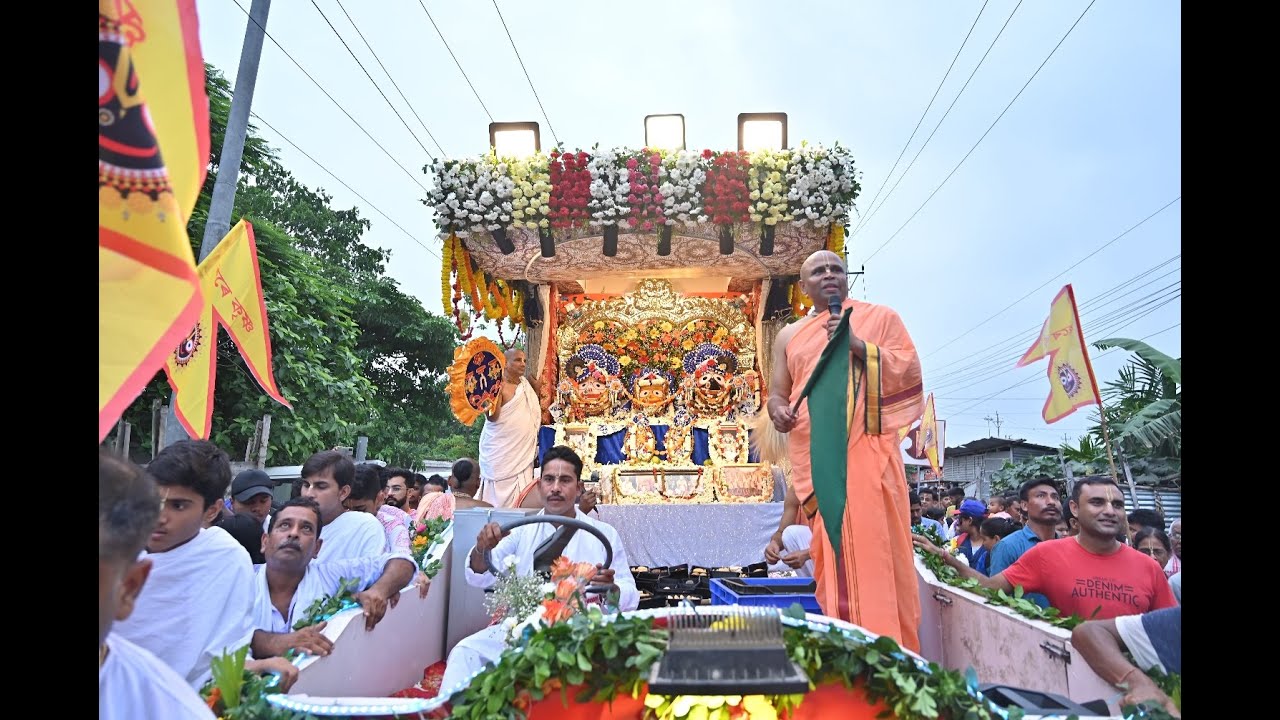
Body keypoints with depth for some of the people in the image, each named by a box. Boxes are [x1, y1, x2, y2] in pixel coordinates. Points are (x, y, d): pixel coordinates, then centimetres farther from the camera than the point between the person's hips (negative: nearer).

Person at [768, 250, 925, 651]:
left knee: (875, 548, -7)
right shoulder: (789, 336, 19)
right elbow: (778, 392, 17)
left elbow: (910, 371, 2)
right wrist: (777, 411, -7)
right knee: (830, 553, 4)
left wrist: (859, 345, -11)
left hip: (867, 451, -2)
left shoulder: (881, 318, 12)